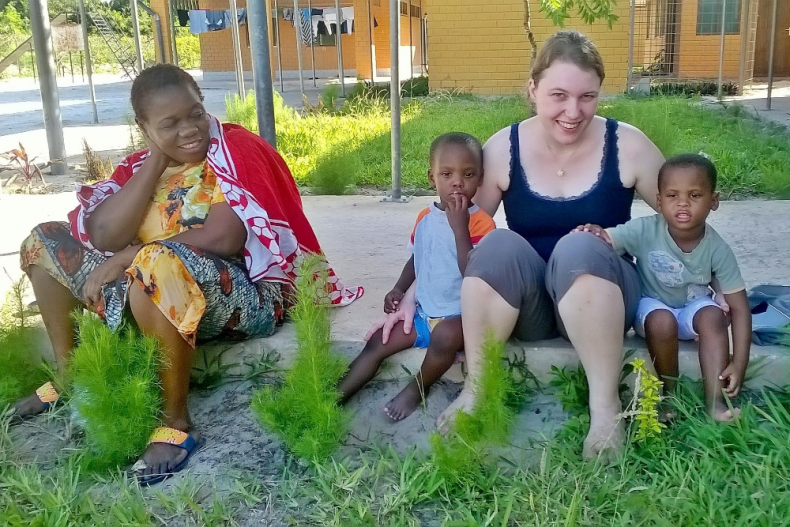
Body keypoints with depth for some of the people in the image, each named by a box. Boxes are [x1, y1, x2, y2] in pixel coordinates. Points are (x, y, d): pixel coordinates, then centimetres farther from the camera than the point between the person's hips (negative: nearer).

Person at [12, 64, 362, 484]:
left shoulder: (234, 151, -9)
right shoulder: (140, 166, 7)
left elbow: (223, 239, -24)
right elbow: (104, 236, -10)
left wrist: (128, 257, -19)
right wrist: (155, 163, -11)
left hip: (243, 295, -7)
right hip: (155, 292, 8)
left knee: (155, 264, -39)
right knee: (45, 242, 13)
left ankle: (176, 423, -24)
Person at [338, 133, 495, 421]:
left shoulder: (480, 221, -13)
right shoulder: (425, 217, 6)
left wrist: (459, 228, -27)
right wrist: (399, 289, 7)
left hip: (461, 316, -6)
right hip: (424, 311, 7)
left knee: (445, 336, -36)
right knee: (377, 342, -1)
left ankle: (417, 389, -9)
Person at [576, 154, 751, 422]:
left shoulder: (717, 249, -19)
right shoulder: (645, 231, -23)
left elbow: (739, 307, -17)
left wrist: (739, 363, -25)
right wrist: (595, 235, -53)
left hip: (693, 308, 1)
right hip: (652, 305, -1)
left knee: (713, 315, -30)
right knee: (662, 321, -33)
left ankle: (715, 400, -25)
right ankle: (668, 391, -11)